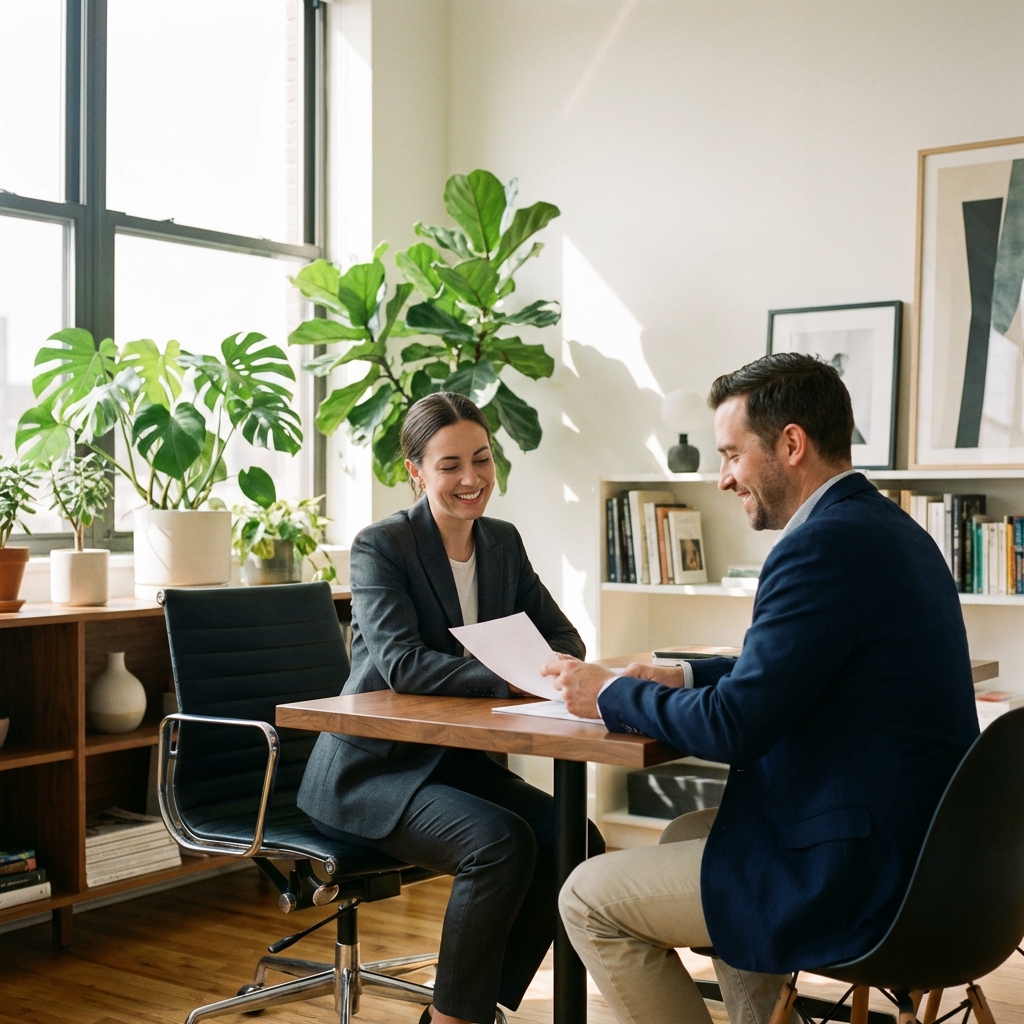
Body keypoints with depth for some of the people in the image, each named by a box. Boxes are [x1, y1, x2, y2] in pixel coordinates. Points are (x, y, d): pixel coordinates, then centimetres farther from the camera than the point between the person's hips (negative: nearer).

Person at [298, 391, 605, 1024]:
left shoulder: (504, 543, 7)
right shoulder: (381, 546, -13)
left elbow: (563, 637, 6)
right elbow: (400, 664, -26)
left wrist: (555, 665, -19)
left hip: (455, 758, 6)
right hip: (373, 768, -6)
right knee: (501, 843, -29)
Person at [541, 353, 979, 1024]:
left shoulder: (825, 545, -22)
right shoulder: (888, 528, 9)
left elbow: (733, 727, -22)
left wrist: (610, 695, -6)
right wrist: (682, 676, 12)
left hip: (858, 878, -10)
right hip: (915, 847, 10)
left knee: (589, 899, 0)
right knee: (688, 832, 29)